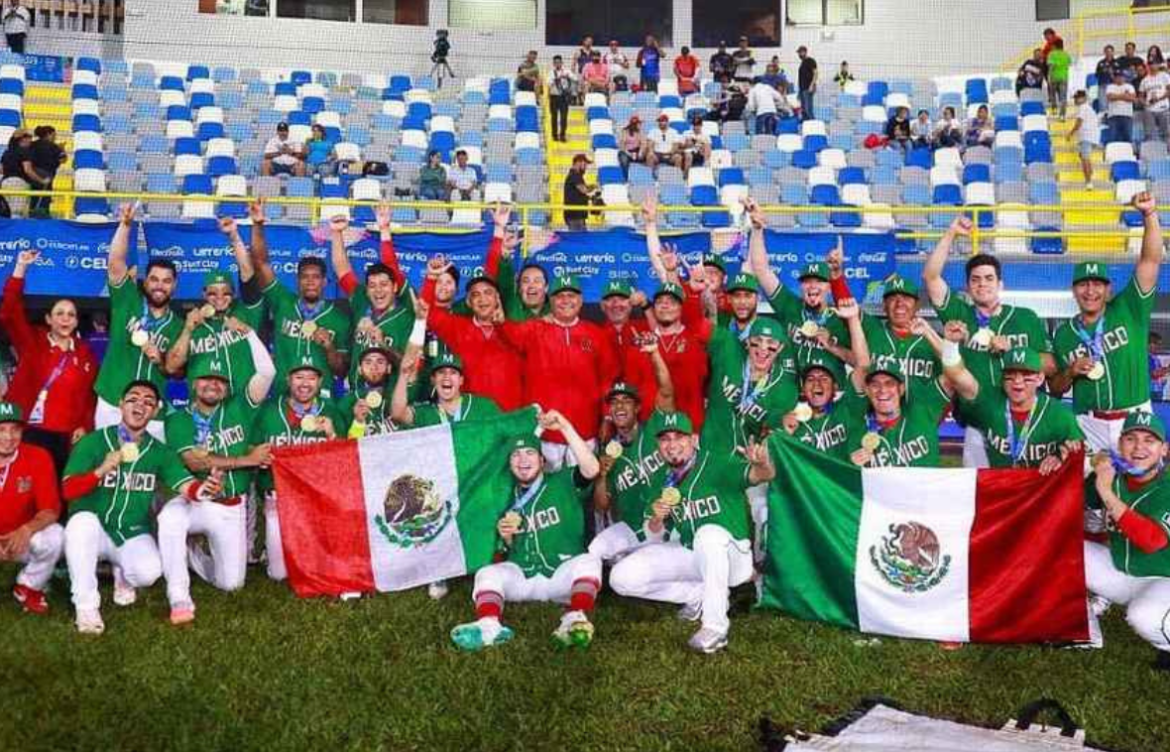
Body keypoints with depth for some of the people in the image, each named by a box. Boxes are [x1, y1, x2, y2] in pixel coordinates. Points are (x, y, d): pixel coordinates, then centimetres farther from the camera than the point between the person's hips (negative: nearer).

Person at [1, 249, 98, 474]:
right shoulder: (31, 341, 5)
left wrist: (85, 426, -2)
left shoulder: (85, 354, 11)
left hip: (65, 438, 2)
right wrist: (21, 268, -13)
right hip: (25, 432, -2)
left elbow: (90, 395, 12)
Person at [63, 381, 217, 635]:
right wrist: (101, 471, -30)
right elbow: (68, 491, -13)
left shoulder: (160, 452, 1)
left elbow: (187, 486, -13)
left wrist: (204, 489, -37)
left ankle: (123, 576, 14)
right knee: (82, 520, -34)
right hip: (94, 532, -1)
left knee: (149, 571, -28)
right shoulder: (92, 442, -5)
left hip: (134, 536, 1)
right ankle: (86, 606, -19)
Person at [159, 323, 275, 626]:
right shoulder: (179, 420, 0)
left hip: (232, 509, 2)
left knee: (231, 583, 1)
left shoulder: (237, 408, 4)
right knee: (169, 518, -39)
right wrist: (247, 460, -17)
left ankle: (193, 554, 33)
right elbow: (194, 462, -16)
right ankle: (179, 599, -27)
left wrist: (247, 332, -5)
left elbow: (267, 371, -6)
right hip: (195, 501, -2)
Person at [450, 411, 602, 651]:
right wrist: (506, 538, -2)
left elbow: (591, 469, -19)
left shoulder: (563, 483, 4)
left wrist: (565, 427, -24)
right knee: (487, 574, -21)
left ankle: (576, 620, -52)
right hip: (522, 577, 3)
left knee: (588, 562, -30)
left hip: (562, 574, -3)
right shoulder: (508, 498, 16)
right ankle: (488, 626, -49)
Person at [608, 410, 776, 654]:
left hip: (732, 557, -6)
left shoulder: (718, 465, -16)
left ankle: (715, 627, -29)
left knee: (709, 533, -40)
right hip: (689, 555, 6)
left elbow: (761, 475, -34)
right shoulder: (659, 480, 2)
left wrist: (763, 464, -59)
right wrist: (657, 519, -16)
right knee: (621, 578, -9)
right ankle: (699, 595, 5)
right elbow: (654, 538, 7)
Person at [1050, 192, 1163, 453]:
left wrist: (1149, 214, -21)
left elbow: (1151, 261, -10)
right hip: (1089, 425, 2)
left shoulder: (1129, 310, 0)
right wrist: (1070, 372, -8)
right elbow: (1055, 388, 13)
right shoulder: (1063, 333, 6)